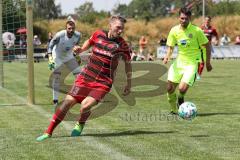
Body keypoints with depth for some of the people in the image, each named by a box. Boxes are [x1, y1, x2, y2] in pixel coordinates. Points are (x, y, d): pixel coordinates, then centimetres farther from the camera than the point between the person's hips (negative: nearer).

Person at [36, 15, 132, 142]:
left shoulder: (122, 45, -5)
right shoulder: (98, 34, 1)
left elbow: (128, 63, 9)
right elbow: (89, 42, 25)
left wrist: (129, 84, 12)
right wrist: (81, 49, 6)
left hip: (103, 83, -3)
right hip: (86, 77, 3)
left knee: (85, 106, -23)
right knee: (68, 102, -6)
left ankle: (80, 124, 12)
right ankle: (48, 132, 6)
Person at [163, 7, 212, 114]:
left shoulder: (196, 31, -13)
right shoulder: (174, 30, -2)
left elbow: (207, 45, -2)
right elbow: (170, 47, 8)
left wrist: (208, 62, 2)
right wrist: (167, 56, -13)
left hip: (192, 64, -4)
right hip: (179, 61, 4)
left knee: (182, 88, -19)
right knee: (170, 88, -2)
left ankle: (181, 99, 18)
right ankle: (173, 110, 21)